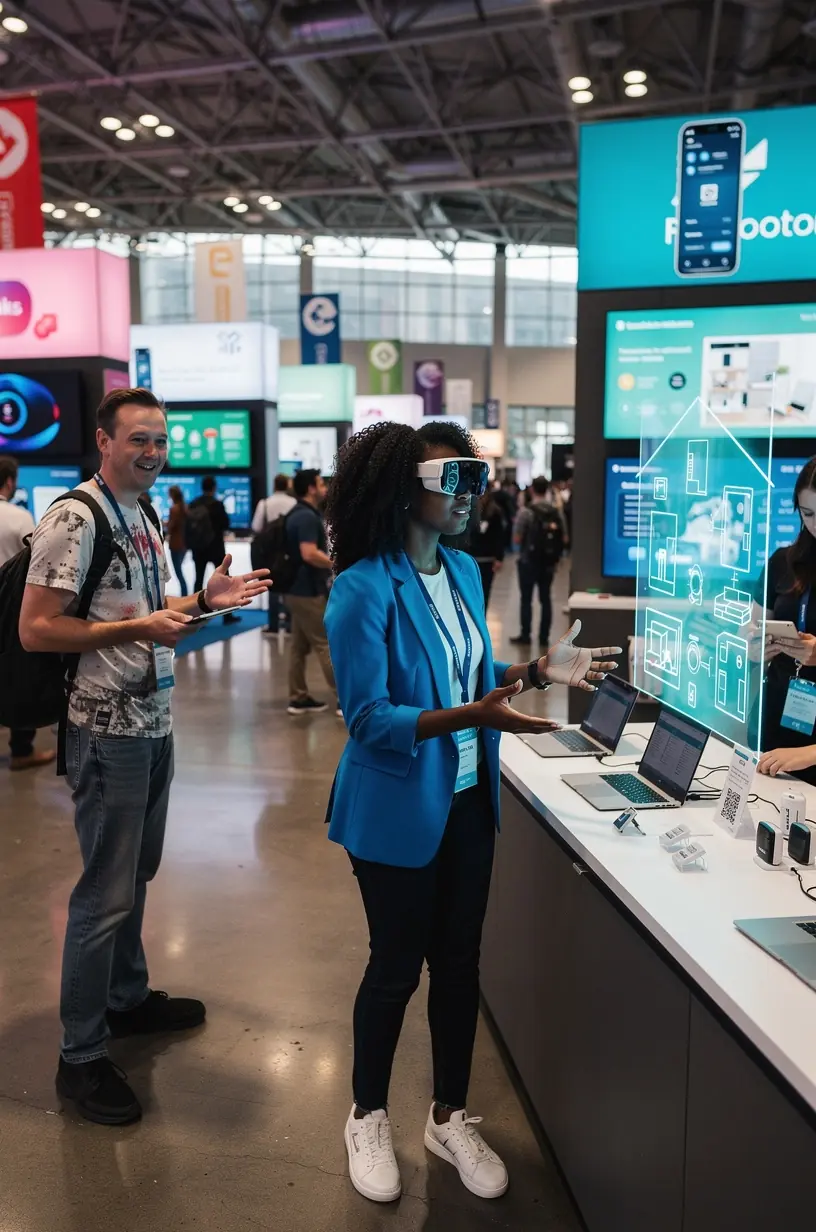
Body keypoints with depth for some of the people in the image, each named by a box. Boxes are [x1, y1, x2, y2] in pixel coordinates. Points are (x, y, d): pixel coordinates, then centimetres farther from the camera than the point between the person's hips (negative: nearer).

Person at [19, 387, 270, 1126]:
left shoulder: (143, 518, 11)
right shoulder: (75, 519, -16)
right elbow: (35, 630, -19)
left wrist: (206, 600, 6)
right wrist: (136, 628, -27)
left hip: (153, 721, 9)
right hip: (109, 730, -9)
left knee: (137, 873, 20)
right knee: (106, 890, 0)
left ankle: (127, 998, 38)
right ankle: (81, 1056, 15)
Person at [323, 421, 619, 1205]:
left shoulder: (464, 571, 3)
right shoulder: (363, 589, -21)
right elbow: (368, 718, -24)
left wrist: (539, 671, -4)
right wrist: (471, 715, -35)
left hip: (467, 799, 7)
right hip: (397, 809, -6)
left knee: (459, 959, 17)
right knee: (397, 964, 11)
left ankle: (450, 1116, 39)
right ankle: (367, 1118, 37)